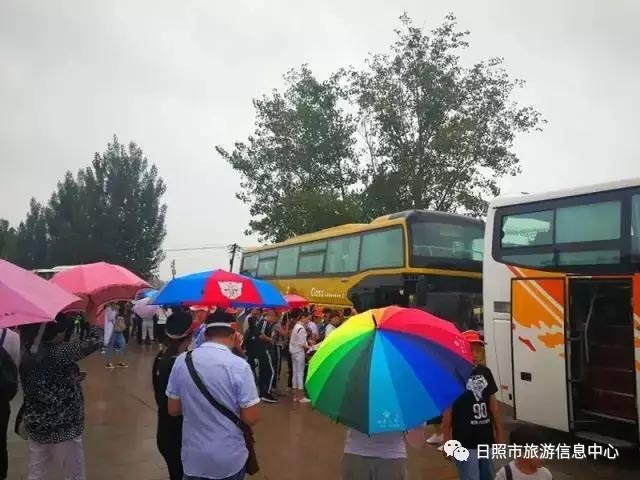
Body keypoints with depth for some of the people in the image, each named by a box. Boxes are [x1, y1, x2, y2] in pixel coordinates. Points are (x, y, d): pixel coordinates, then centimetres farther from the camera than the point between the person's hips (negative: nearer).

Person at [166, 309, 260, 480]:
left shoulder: (182, 361, -8)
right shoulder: (239, 365, -19)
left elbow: (173, 409, 1)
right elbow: (251, 419, -16)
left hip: (193, 457, 2)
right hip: (230, 459, -2)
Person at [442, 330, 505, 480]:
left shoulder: (485, 372, 5)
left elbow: (493, 404, 13)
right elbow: (447, 409, -12)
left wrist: (499, 432, 13)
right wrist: (447, 441, -11)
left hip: (486, 439, 7)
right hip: (465, 442, -7)